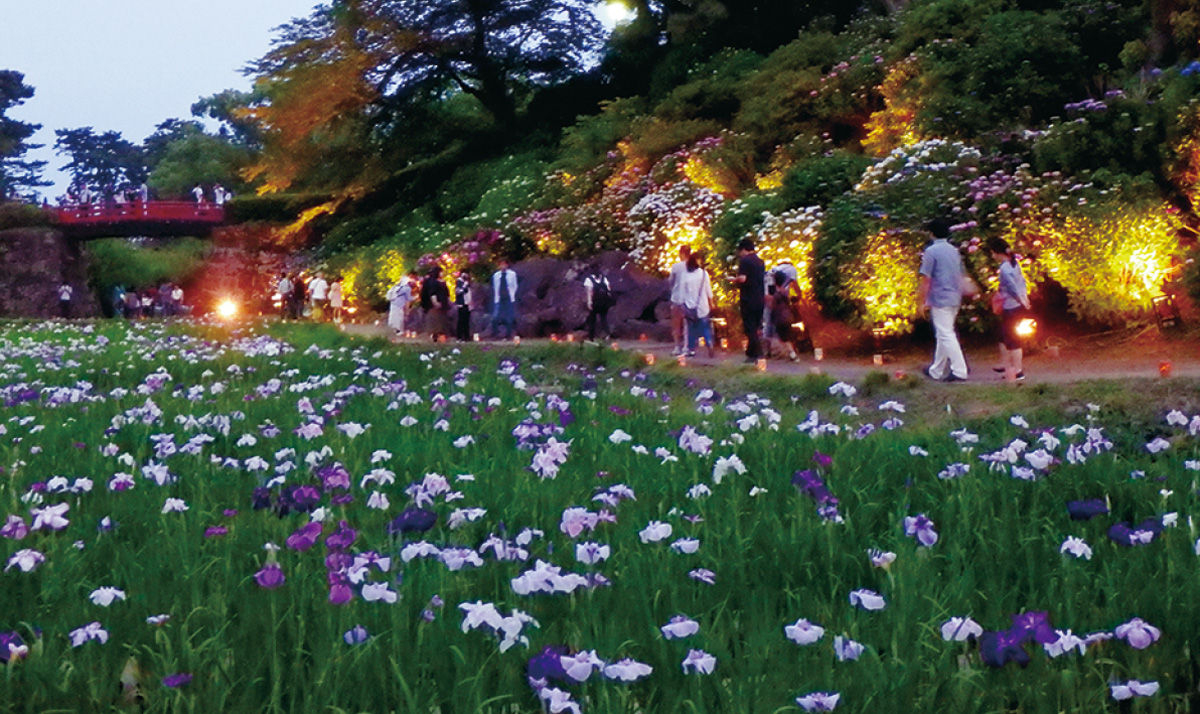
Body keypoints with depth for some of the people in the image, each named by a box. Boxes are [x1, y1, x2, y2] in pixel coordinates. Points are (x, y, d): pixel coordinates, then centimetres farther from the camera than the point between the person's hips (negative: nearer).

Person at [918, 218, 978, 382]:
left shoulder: (931, 251, -12)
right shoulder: (954, 250, 10)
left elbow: (926, 279, -13)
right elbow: (960, 275, 17)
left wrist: (922, 301, -8)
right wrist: (967, 288, 28)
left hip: (940, 299, -8)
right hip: (954, 299, 8)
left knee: (946, 335, -6)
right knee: (943, 335, 15)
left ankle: (960, 371, -9)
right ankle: (936, 370, 23)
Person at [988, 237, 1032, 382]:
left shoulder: (1004, 268, -22)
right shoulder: (1014, 264, 7)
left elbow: (1012, 287, -25)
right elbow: (1022, 281, 12)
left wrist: (1022, 300, -13)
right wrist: (1024, 297, 11)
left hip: (1011, 308, -9)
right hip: (1018, 306, 9)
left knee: (1012, 339, 1)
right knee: (1004, 336, 21)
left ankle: (1017, 370, 9)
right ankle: (1005, 364, 31)